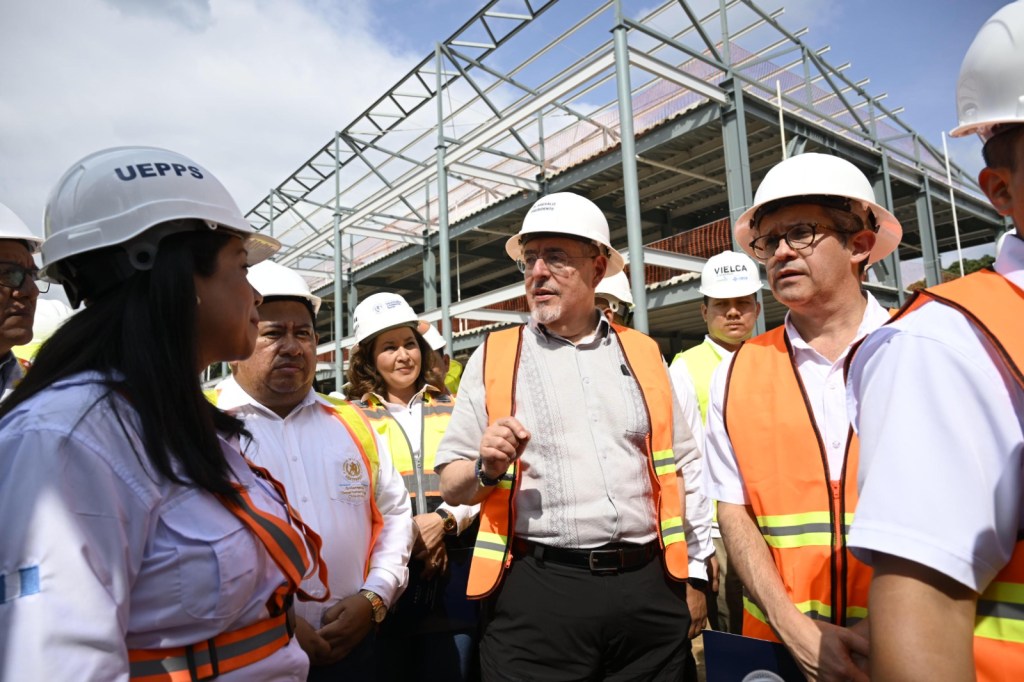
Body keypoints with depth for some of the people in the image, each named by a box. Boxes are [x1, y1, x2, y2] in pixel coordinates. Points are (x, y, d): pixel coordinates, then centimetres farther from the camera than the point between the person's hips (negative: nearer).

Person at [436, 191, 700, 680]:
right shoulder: (493, 358, 2)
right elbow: (451, 485, 2)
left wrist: (696, 570, 5)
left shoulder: (643, 354, 8)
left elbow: (680, 467, 13)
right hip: (537, 590, -2)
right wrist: (486, 470, -18)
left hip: (650, 586, 3)